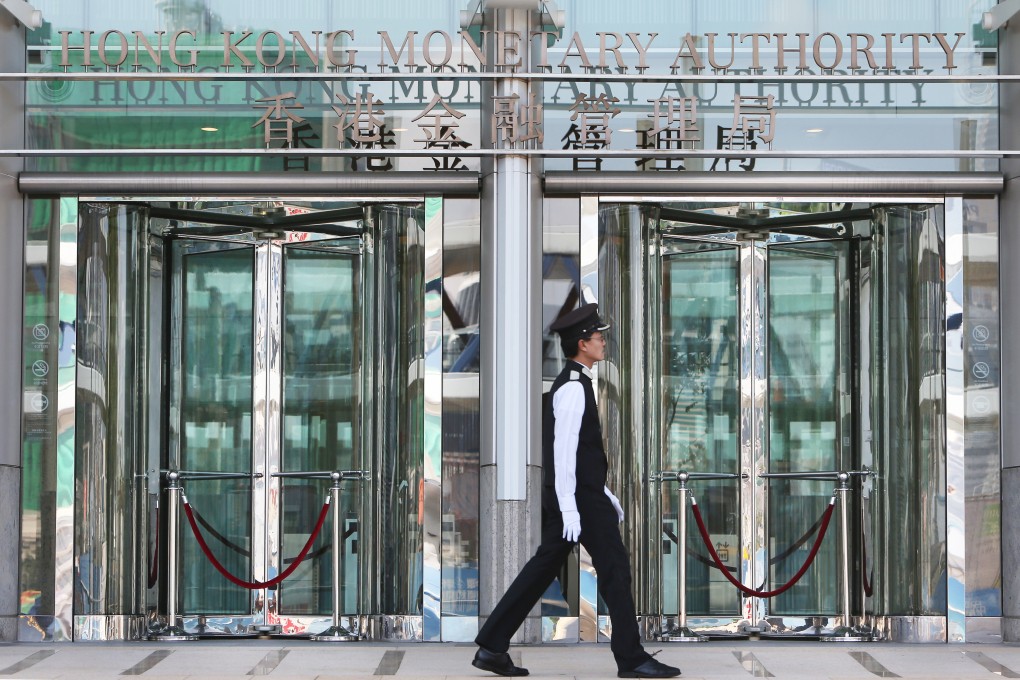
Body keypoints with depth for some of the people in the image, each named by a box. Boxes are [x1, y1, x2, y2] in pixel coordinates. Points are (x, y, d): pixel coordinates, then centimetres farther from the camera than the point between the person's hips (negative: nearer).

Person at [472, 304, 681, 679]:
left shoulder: (573, 384, 17)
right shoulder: (573, 388, -16)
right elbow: (563, 450, -22)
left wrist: (605, 493, 24)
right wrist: (568, 508, -24)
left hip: (578, 495, 10)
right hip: (578, 497, -10)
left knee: (543, 568, 10)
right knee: (614, 568, -2)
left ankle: (491, 647, 9)